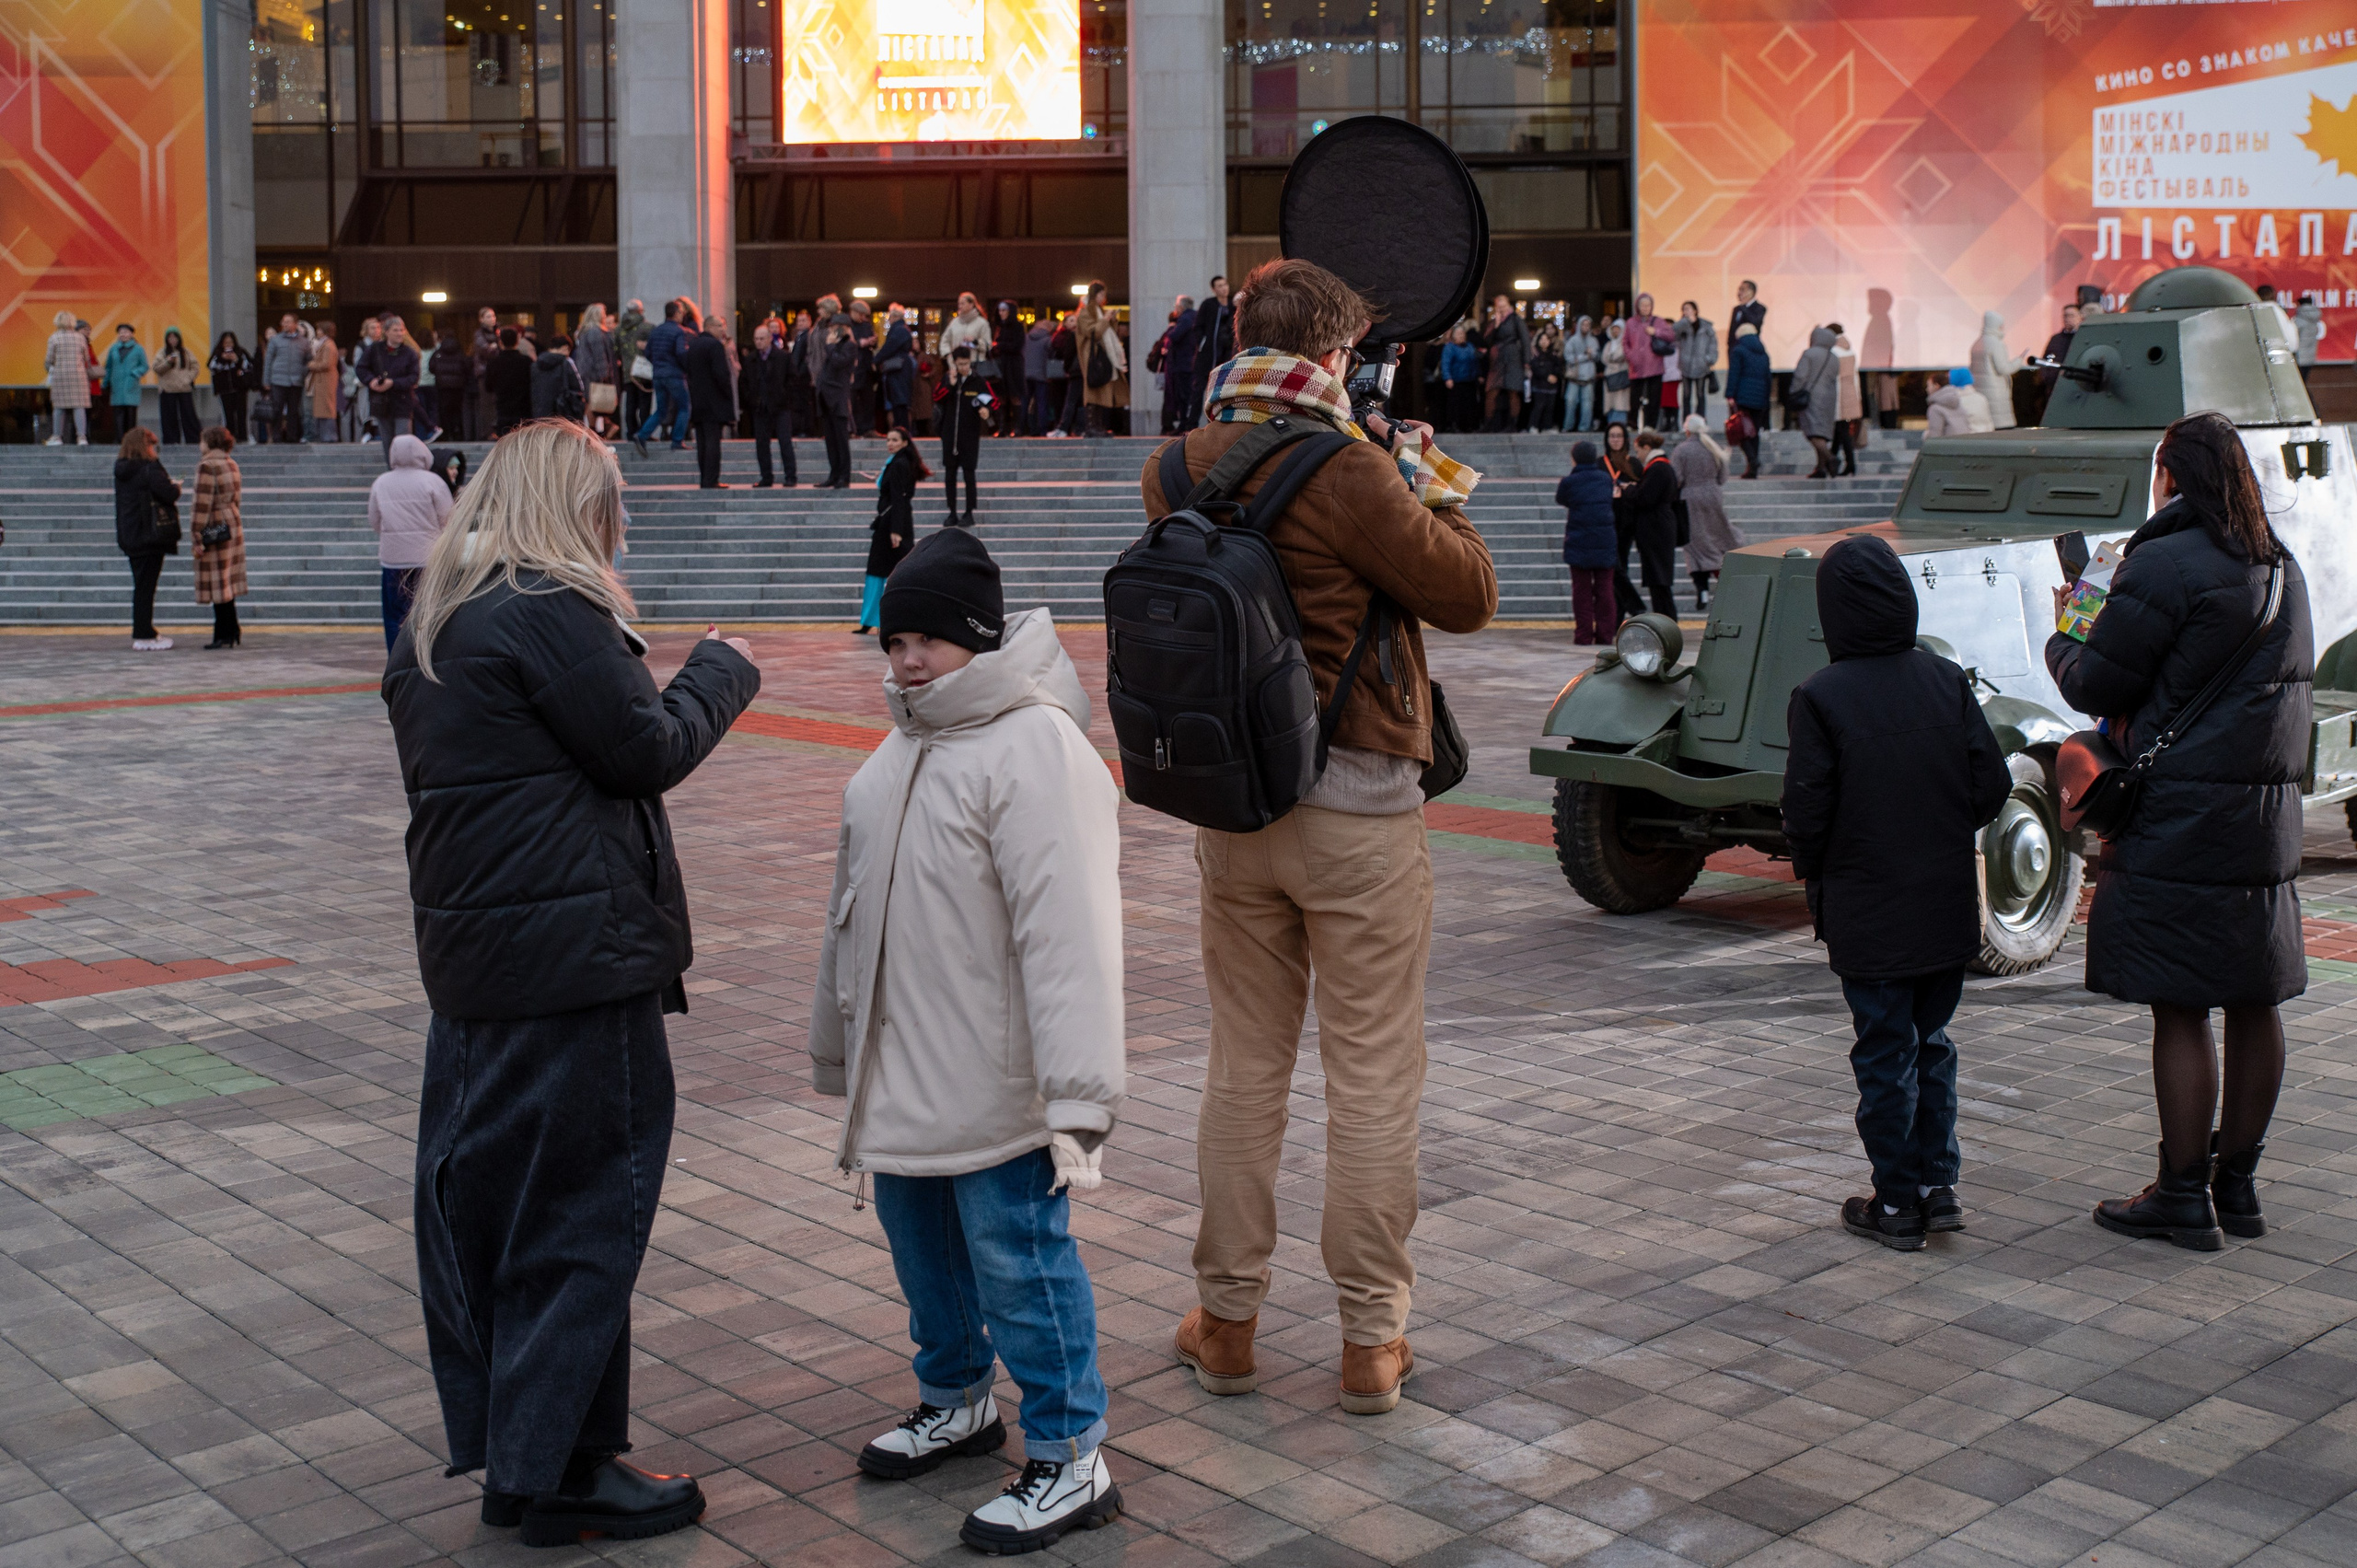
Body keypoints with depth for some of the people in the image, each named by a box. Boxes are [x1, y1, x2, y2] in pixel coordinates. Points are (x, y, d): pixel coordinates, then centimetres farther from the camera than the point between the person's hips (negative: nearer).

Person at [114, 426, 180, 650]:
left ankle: (142, 632, 21)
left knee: (141, 585, 15)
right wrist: (176, 488, 3)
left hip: (129, 536, 7)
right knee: (146, 586, -4)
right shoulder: (149, 468, -15)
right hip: (150, 534, -7)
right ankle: (145, 636, -2)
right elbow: (168, 494, -21)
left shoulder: (121, 471, 9)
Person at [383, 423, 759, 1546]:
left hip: (469, 944, 10)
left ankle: (494, 1435, 27)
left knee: (482, 1188, 15)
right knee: (581, 1199, 0)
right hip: (575, 952, -10)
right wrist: (723, 671, 3)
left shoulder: (434, 621, 14)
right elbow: (651, 750, -13)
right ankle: (557, 1470, 8)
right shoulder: (552, 610, -15)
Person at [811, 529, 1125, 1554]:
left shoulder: (1036, 749, -20)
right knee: (920, 1241, 22)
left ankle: (1070, 1461, 14)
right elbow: (857, 911, 20)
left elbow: (1069, 936, -25)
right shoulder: (904, 746, 11)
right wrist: (840, 1051, 24)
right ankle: (956, 1401, 43)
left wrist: (1078, 1096, -28)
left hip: (995, 1087, -9)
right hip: (902, 1082, 9)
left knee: (1019, 1260, -1)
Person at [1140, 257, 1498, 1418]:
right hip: (1356, 807, -5)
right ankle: (1371, 1337, 15)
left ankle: (1227, 1320, 25)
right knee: (1373, 1077, 6)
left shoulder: (1175, 473, 1)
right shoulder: (1347, 473, -17)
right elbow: (1468, 595, -9)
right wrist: (1430, 484, 5)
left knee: (1244, 1065, 16)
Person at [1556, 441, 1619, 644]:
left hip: (1579, 542, -3)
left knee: (1582, 590, 3)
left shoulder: (1569, 482, -7)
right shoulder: (1606, 478, 4)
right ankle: (1604, 634, 6)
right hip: (1605, 542, 3)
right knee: (1604, 589, 7)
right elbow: (1611, 501, 14)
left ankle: (1584, 635, 2)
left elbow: (1560, 500, 10)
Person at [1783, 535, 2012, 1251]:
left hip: (1867, 916, -4)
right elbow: (1992, 784, -2)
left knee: (1885, 1055, 6)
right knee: (1930, 1042, 18)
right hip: (1948, 908, 4)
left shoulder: (1820, 697, -15)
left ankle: (1897, 1204, 14)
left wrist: (1813, 875, 4)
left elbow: (1807, 812, -15)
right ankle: (1938, 1185, 24)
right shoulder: (1947, 680, -3)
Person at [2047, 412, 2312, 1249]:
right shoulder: (2282, 568, 13)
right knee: (2254, 1005, 12)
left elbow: (2096, 685, -10)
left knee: (2180, 1009, -2)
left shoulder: (2166, 565, -14)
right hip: (2269, 823, 8)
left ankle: (2183, 1195, 4)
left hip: (2181, 826, -8)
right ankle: (2238, 1182, 23)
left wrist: (2061, 641, 10)